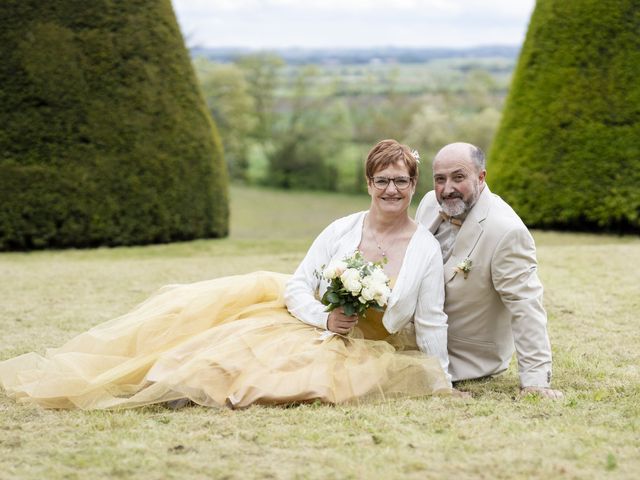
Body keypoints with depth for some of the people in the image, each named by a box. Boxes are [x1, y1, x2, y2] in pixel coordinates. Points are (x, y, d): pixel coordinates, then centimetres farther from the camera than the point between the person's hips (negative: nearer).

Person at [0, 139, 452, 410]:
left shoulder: (426, 249, -8)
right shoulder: (342, 230, -2)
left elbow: (431, 323, -6)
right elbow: (298, 285, -2)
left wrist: (441, 386, -11)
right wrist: (326, 318, -20)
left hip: (362, 356, -3)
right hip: (310, 323, 3)